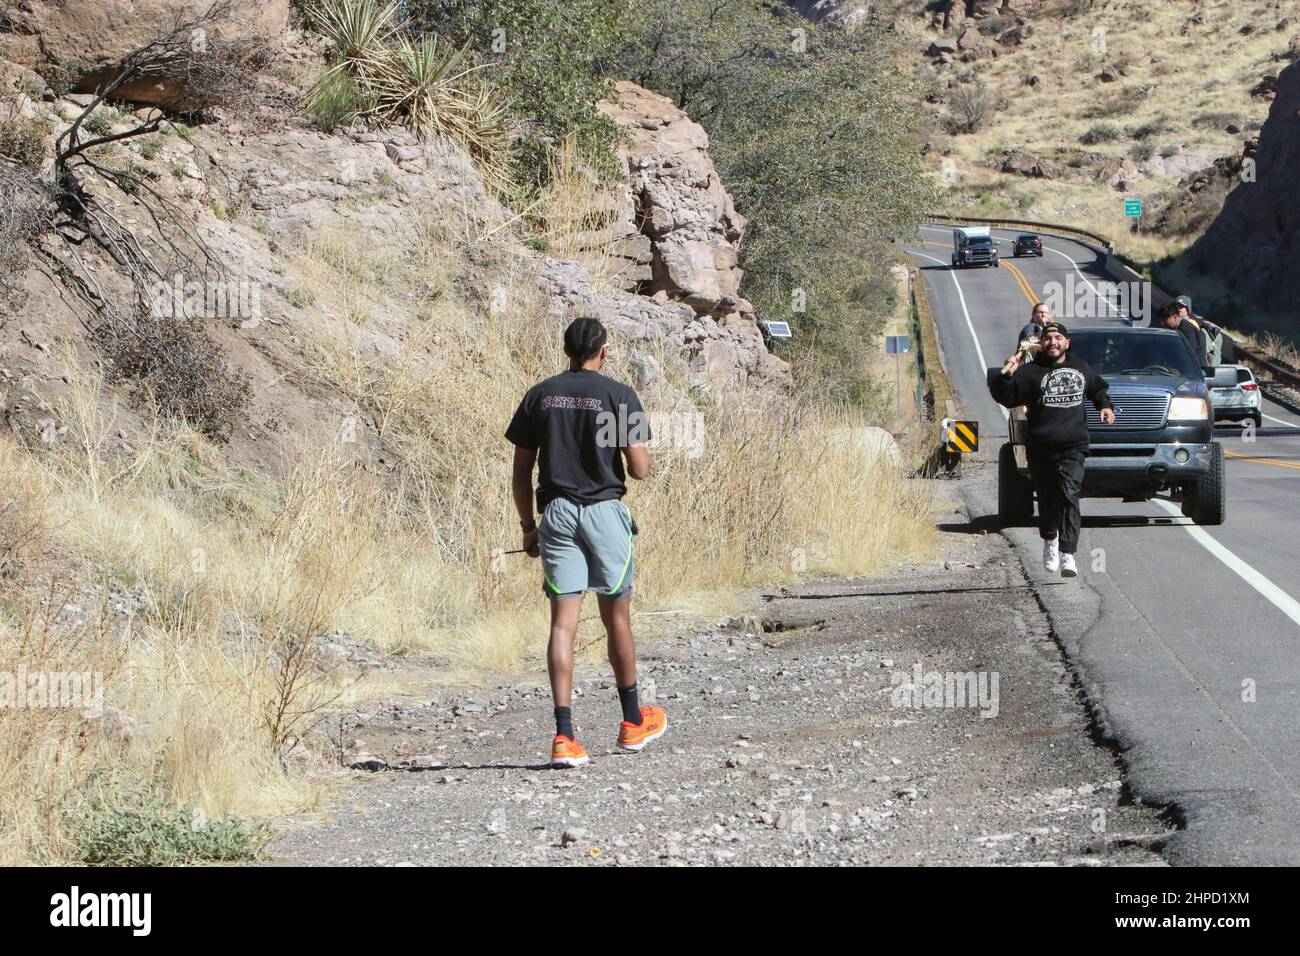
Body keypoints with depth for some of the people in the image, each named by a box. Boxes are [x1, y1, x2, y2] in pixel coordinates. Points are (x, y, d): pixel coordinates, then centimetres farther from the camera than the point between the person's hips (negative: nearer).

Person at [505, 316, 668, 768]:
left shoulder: (539, 396, 5)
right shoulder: (618, 395, -5)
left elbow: (520, 473, 6)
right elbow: (639, 468, -9)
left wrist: (528, 526, 15)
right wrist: (644, 458, 15)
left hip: (556, 512, 2)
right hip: (604, 510, -2)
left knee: (563, 623, -2)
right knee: (617, 618, 13)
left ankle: (564, 735, -13)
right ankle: (632, 722, 27)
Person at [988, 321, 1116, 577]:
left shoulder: (1080, 368, 14)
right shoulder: (1031, 372, 2)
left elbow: (1098, 387, 34)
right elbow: (1005, 397, -9)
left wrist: (1105, 405, 16)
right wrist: (1006, 375, -26)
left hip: (1073, 447, 0)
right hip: (1040, 448, 0)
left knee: (1069, 495, -17)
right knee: (1047, 498, 9)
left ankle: (1067, 553, -24)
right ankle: (1050, 540, 37)